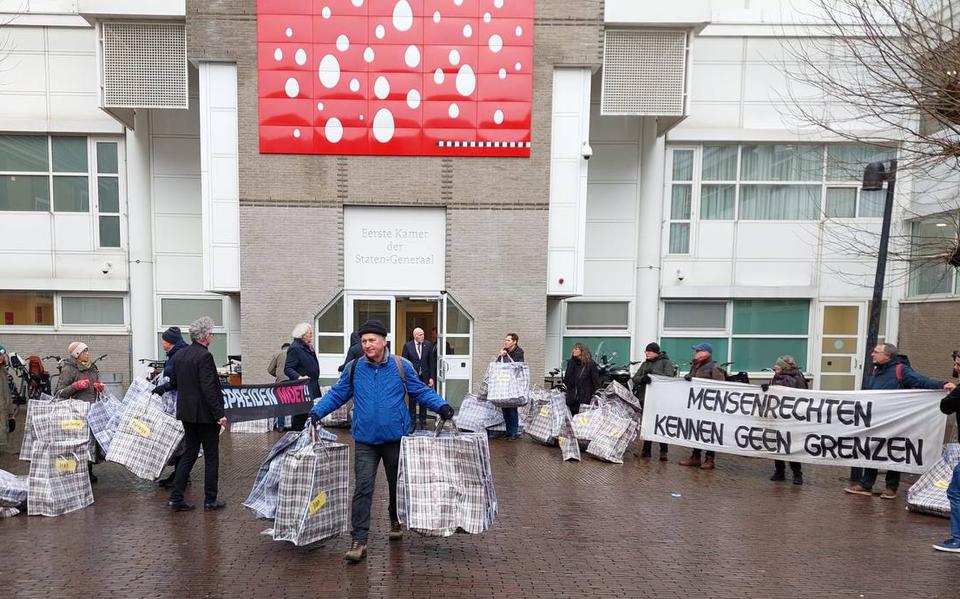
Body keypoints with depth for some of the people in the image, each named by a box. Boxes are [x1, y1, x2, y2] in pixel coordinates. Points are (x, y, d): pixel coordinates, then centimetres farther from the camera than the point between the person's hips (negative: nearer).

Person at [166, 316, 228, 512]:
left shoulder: (180, 354, 6)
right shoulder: (204, 356, -19)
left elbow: (173, 383, 16)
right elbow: (209, 388, -23)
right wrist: (219, 414, -20)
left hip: (187, 413, 8)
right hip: (205, 414, -7)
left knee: (189, 454, 15)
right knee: (211, 457, 4)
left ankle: (176, 498, 14)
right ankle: (210, 500, 12)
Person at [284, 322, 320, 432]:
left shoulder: (307, 347, 15)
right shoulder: (295, 348, -15)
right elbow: (288, 369, -21)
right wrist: (298, 377, -36)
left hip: (311, 388, 10)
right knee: (300, 416, -6)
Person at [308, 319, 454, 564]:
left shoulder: (401, 366, -3)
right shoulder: (353, 369, 2)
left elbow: (421, 391, 1)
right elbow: (336, 394, 9)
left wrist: (441, 406, -13)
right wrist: (317, 411, -3)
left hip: (396, 437, 0)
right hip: (365, 440, 0)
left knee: (397, 484, 17)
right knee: (363, 488, -6)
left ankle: (395, 522, 41)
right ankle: (359, 541, -1)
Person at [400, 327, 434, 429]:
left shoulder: (428, 345, 1)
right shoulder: (407, 346, -4)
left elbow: (431, 362, 3)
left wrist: (431, 377, -1)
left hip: (424, 376, 2)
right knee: (412, 400, 6)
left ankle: (423, 421, 19)